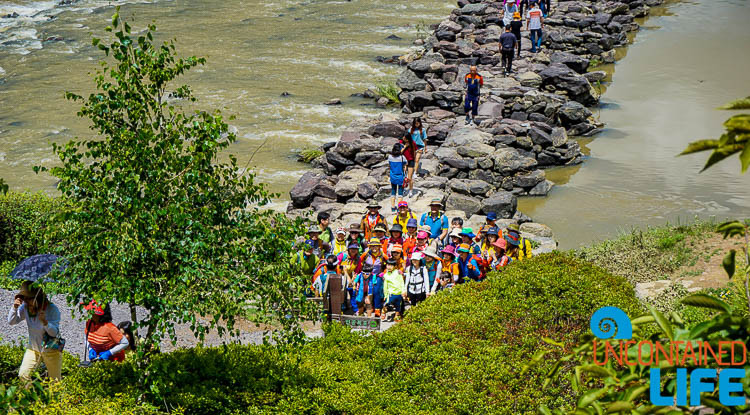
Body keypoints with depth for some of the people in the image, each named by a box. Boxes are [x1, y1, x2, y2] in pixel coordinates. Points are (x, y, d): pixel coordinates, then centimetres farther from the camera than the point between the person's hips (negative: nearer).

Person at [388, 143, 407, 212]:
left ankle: (393, 207, 18)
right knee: (400, 192, 6)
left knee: (393, 192, 14)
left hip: (393, 177, 3)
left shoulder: (390, 157, -5)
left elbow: (389, 166, 4)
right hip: (400, 177, -3)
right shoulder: (402, 157, -15)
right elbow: (404, 168, -8)